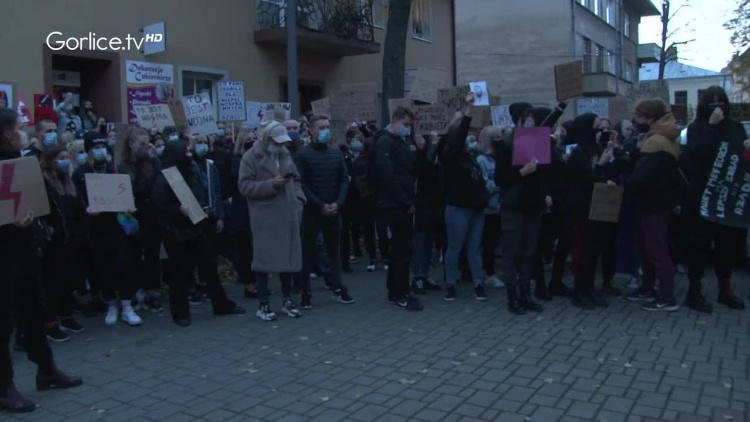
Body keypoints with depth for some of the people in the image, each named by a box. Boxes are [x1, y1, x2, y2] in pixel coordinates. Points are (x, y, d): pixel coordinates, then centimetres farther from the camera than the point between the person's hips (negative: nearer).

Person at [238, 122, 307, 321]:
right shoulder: (251, 157, -4)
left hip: (288, 215, 6)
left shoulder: (285, 155, 14)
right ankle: (263, 305, 10)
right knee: (264, 258, 0)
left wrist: (299, 200, 4)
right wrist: (271, 185, -19)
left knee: (288, 257, 9)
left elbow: (296, 179, 20)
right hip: (265, 217, -5)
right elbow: (245, 186, -11)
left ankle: (287, 300, 22)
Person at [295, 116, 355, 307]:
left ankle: (337, 288, 18)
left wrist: (338, 203, -10)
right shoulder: (303, 154, -4)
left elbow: (344, 180, 6)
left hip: (334, 210, 4)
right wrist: (320, 205, -16)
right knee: (308, 252, 1)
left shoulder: (336, 153, 10)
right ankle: (306, 293, 6)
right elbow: (301, 184, -10)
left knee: (334, 249, 11)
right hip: (312, 211, -4)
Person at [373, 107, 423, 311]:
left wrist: (410, 201, 8)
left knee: (400, 249, 12)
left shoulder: (402, 142, 19)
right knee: (404, 248, -8)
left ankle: (395, 291, 20)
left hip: (403, 205, 9)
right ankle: (401, 294, 0)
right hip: (394, 206, -9)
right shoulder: (385, 142, -10)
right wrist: (406, 203, -17)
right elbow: (388, 176, -20)